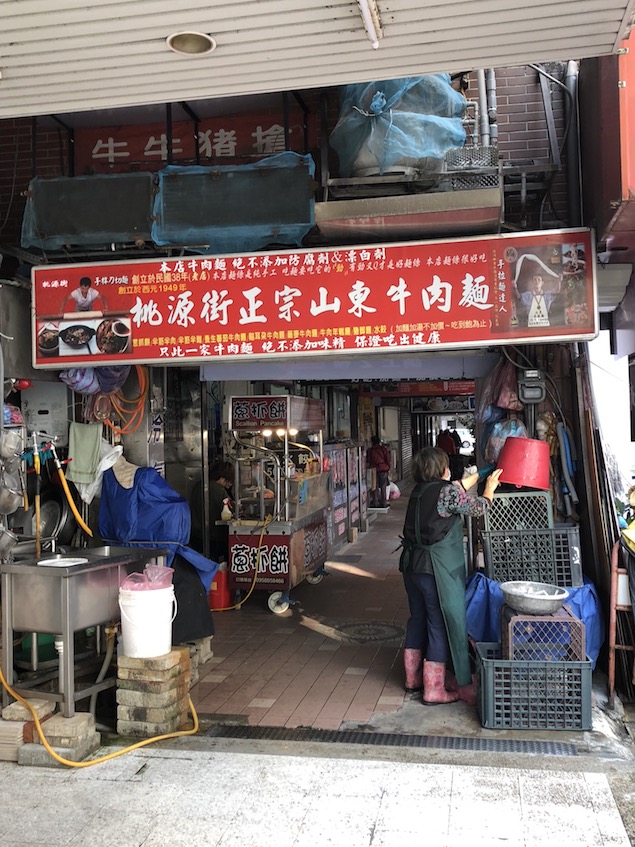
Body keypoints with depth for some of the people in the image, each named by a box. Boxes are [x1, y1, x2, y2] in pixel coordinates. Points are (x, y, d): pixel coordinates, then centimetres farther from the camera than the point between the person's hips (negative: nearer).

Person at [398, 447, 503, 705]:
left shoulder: (419, 490, 8)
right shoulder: (447, 492, -14)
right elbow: (480, 506, 1)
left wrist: (478, 475, 37)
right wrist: (490, 487, 21)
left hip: (412, 564, 8)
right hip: (438, 569, -8)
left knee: (418, 619, 19)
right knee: (442, 625, 2)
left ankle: (413, 678, 30)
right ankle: (434, 689, 7)